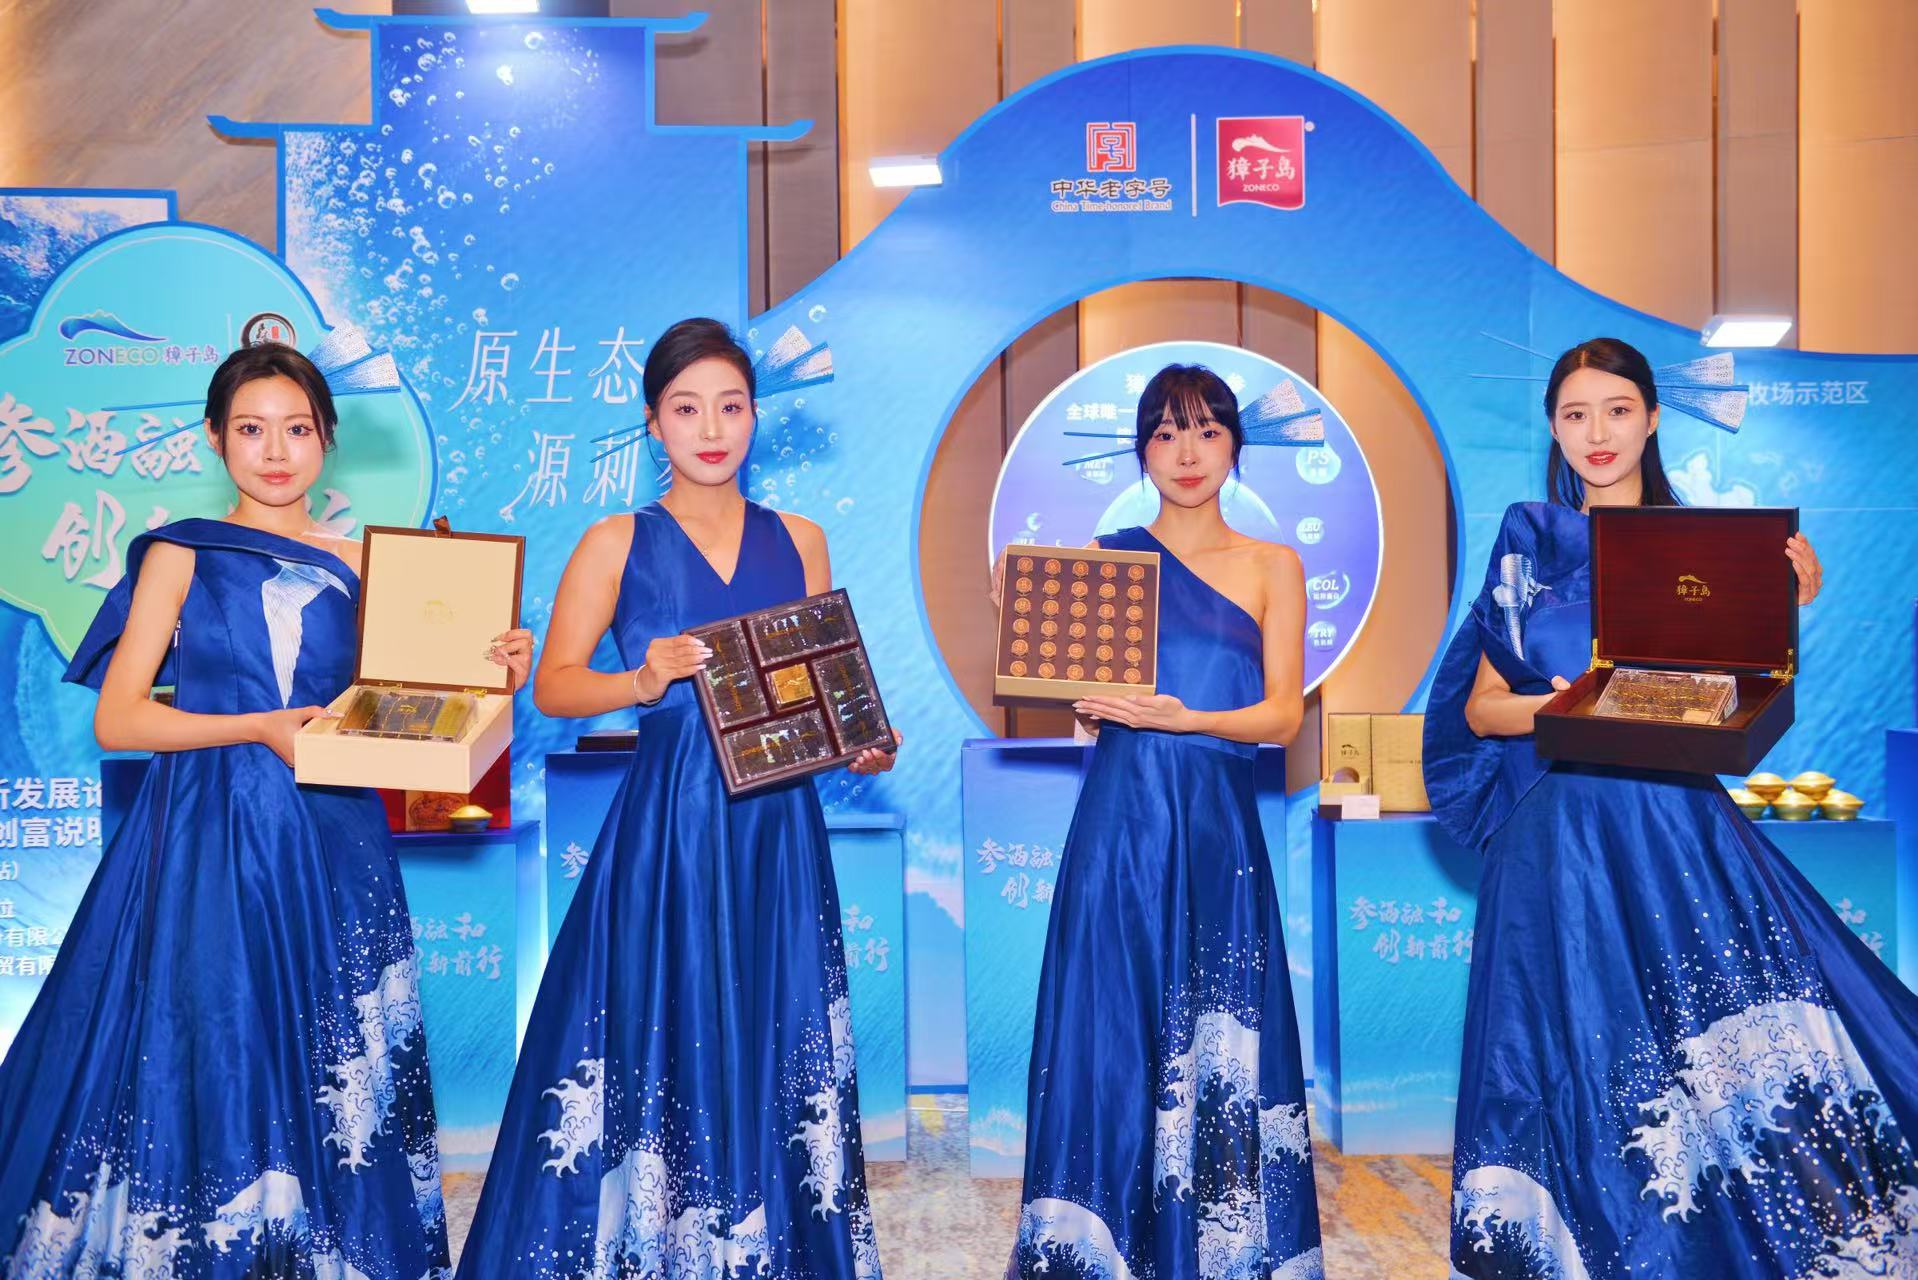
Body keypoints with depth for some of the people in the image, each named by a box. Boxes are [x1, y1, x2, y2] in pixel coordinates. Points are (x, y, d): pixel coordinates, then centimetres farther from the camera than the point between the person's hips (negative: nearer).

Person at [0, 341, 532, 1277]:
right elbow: (116, 719, -3)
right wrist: (259, 728, -15)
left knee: (325, 1076, 4)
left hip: (331, 846, 2)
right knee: (202, 1052, 1)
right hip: (204, 839, -1)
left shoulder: (358, 565, 8)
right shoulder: (180, 556, 3)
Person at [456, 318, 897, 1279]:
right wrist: (645, 680, -18)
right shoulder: (618, 543, 3)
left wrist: (860, 746, -5)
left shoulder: (798, 541, 10)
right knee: (661, 1036, 0)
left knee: (773, 1039, 7)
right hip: (666, 827, -2)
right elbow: (553, 686, -2)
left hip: (777, 833, 3)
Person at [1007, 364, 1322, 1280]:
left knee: (1220, 1047, 1)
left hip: (1218, 828, 0)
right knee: (1112, 1031, 0)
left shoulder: (1272, 568, 10)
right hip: (1122, 819, 0)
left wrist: (1185, 719, -15)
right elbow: (1080, 696, 5)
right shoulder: (1102, 556, 10)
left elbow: (1283, 715, 1)